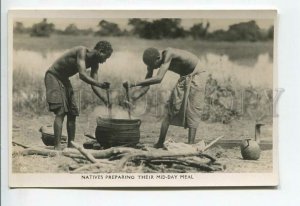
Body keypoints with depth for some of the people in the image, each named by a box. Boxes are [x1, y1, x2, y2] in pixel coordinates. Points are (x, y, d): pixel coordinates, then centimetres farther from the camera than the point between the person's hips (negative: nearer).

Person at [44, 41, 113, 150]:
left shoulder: (94, 64, 1)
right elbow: (82, 75, -34)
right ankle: (57, 147, -20)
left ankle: (71, 146, 9)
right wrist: (101, 85, -43)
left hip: (64, 80, 9)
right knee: (60, 112, -18)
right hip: (53, 76, -9)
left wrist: (105, 100, -12)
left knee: (72, 113, 4)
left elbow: (94, 85, 1)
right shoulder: (82, 51, -24)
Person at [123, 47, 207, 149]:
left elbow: (158, 79, -45)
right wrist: (134, 97, -27)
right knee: (170, 109, 2)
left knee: (192, 112, -11)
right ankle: (160, 143, 4)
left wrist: (134, 84, -48)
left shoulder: (168, 54, -35)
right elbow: (146, 85, -9)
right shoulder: (153, 61, -12)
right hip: (183, 79, 8)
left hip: (194, 77, -7)